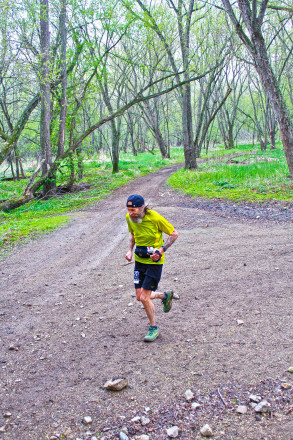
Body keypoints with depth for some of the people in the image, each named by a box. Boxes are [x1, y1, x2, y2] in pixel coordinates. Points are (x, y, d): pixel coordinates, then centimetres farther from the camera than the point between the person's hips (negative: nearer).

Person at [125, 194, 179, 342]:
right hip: (139, 261, 6)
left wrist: (161, 250, -20)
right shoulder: (129, 218, -5)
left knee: (144, 298, -8)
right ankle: (165, 295, 36)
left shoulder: (155, 218, -21)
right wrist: (130, 250, 1)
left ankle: (153, 328, 16)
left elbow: (174, 234, -9)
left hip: (154, 262, -6)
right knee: (139, 297, 6)